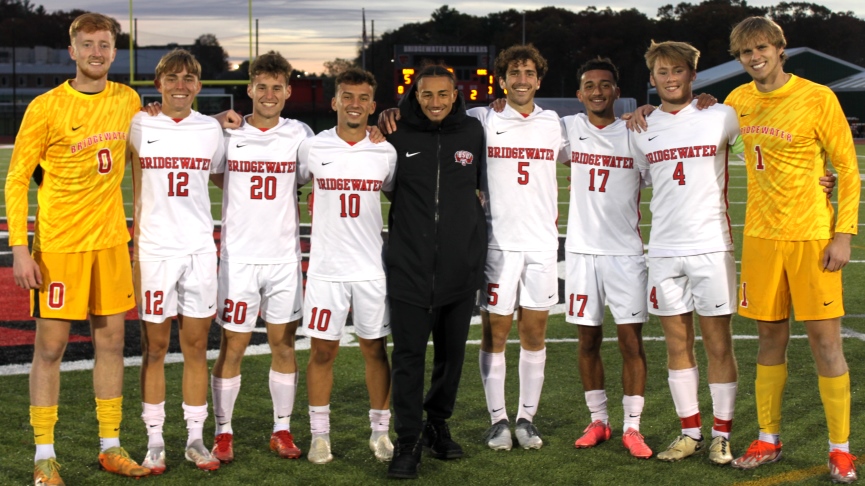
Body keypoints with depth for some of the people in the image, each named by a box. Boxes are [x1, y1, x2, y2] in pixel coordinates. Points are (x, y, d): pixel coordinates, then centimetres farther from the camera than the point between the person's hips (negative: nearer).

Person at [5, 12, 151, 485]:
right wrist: (19, 247, -13)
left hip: (111, 241, 4)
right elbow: (16, 180, -6)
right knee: (50, 347, 1)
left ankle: (111, 446, 20)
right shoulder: (45, 107, -8)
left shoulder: (128, 100, 5)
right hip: (58, 244, -4)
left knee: (111, 342, 9)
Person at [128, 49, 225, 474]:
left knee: (196, 346, 6)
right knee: (155, 347, 3)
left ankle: (195, 438, 15)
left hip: (200, 248, 2)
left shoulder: (211, 129, 7)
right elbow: (134, 193, 4)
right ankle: (154, 441, 11)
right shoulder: (139, 126, 1)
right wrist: (132, 246, -2)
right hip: (154, 248, -2)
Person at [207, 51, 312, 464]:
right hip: (239, 256, -1)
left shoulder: (299, 134, 3)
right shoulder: (226, 135, 0)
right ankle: (223, 432, 13)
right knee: (231, 347, 2)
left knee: (284, 344, 7)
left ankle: (282, 430, 18)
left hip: (286, 256, 1)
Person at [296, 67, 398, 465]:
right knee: (322, 350, 3)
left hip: (373, 268, 1)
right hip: (326, 268, -1)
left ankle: (380, 432, 18)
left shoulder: (386, 152, 2)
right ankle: (319, 434, 14)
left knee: (375, 349, 7)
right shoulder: (313, 149, -2)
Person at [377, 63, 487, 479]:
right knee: (408, 356, -3)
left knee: (452, 353, 12)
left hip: (461, 265, 3)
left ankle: (438, 425, 29)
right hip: (409, 266, -2)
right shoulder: (398, 135, -2)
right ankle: (407, 442, 3)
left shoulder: (473, 133, 4)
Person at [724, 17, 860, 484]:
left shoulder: (817, 98, -8)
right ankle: (768, 440, 20)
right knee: (770, 337, 10)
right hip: (761, 235, 4)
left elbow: (848, 169, -5)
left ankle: (840, 448, 6)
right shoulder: (738, 101, 6)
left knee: (824, 339, -2)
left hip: (811, 235, -4)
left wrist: (844, 234, -11)